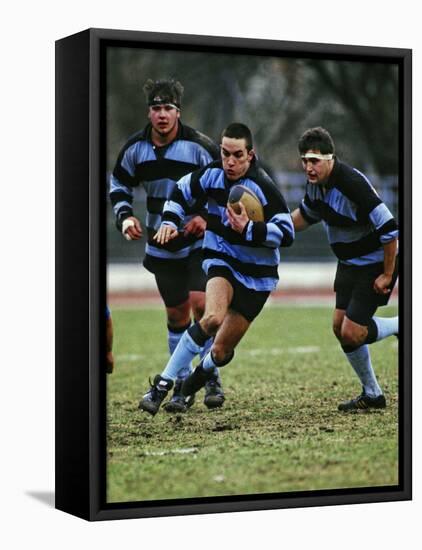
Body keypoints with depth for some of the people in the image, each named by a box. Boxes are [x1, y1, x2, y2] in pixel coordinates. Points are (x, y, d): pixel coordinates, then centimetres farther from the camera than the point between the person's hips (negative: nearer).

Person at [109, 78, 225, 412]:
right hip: (162, 246, 3)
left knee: (200, 303, -18)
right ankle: (182, 386, 18)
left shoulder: (199, 146, -13)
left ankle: (212, 378, -3)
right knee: (177, 313, 8)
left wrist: (207, 215, -17)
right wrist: (125, 216, -4)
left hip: (200, 242, -3)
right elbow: (119, 185, 13)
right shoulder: (135, 148, -3)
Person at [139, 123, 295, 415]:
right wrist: (170, 221, -5)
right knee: (213, 318, -32)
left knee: (221, 351, 2)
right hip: (221, 261, 1)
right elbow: (181, 192, 11)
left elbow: (286, 234, -24)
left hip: (257, 274, -1)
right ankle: (163, 384, -24)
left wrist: (248, 229, -34)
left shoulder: (263, 188, -21)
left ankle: (202, 374, 41)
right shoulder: (212, 174, -7)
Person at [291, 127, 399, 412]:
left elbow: (389, 228, -29)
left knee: (352, 333, -13)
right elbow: (306, 215, 19)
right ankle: (372, 394, 21)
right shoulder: (316, 182, -3)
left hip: (376, 263, -8)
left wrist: (387, 274, -22)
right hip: (349, 262, 9)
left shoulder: (352, 183, -29)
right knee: (340, 326, 6)